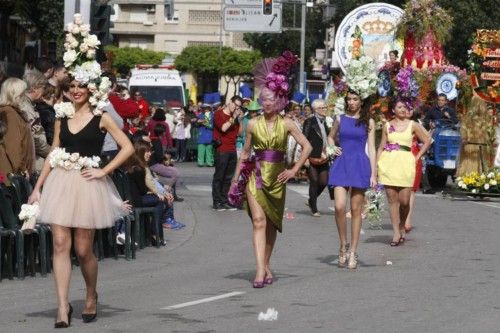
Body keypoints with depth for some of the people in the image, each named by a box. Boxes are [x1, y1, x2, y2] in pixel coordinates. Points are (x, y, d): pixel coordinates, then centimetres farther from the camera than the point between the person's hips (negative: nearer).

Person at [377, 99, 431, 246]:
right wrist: (376, 164, 3)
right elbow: (381, 147, 11)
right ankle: (396, 232, 2)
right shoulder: (387, 126, 10)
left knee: (404, 200, -5)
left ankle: (402, 226, 21)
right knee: (392, 199, -2)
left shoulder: (413, 125, 7)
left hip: (405, 163, -1)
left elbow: (427, 141, 13)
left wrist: (417, 157, 5)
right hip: (389, 163, 1)